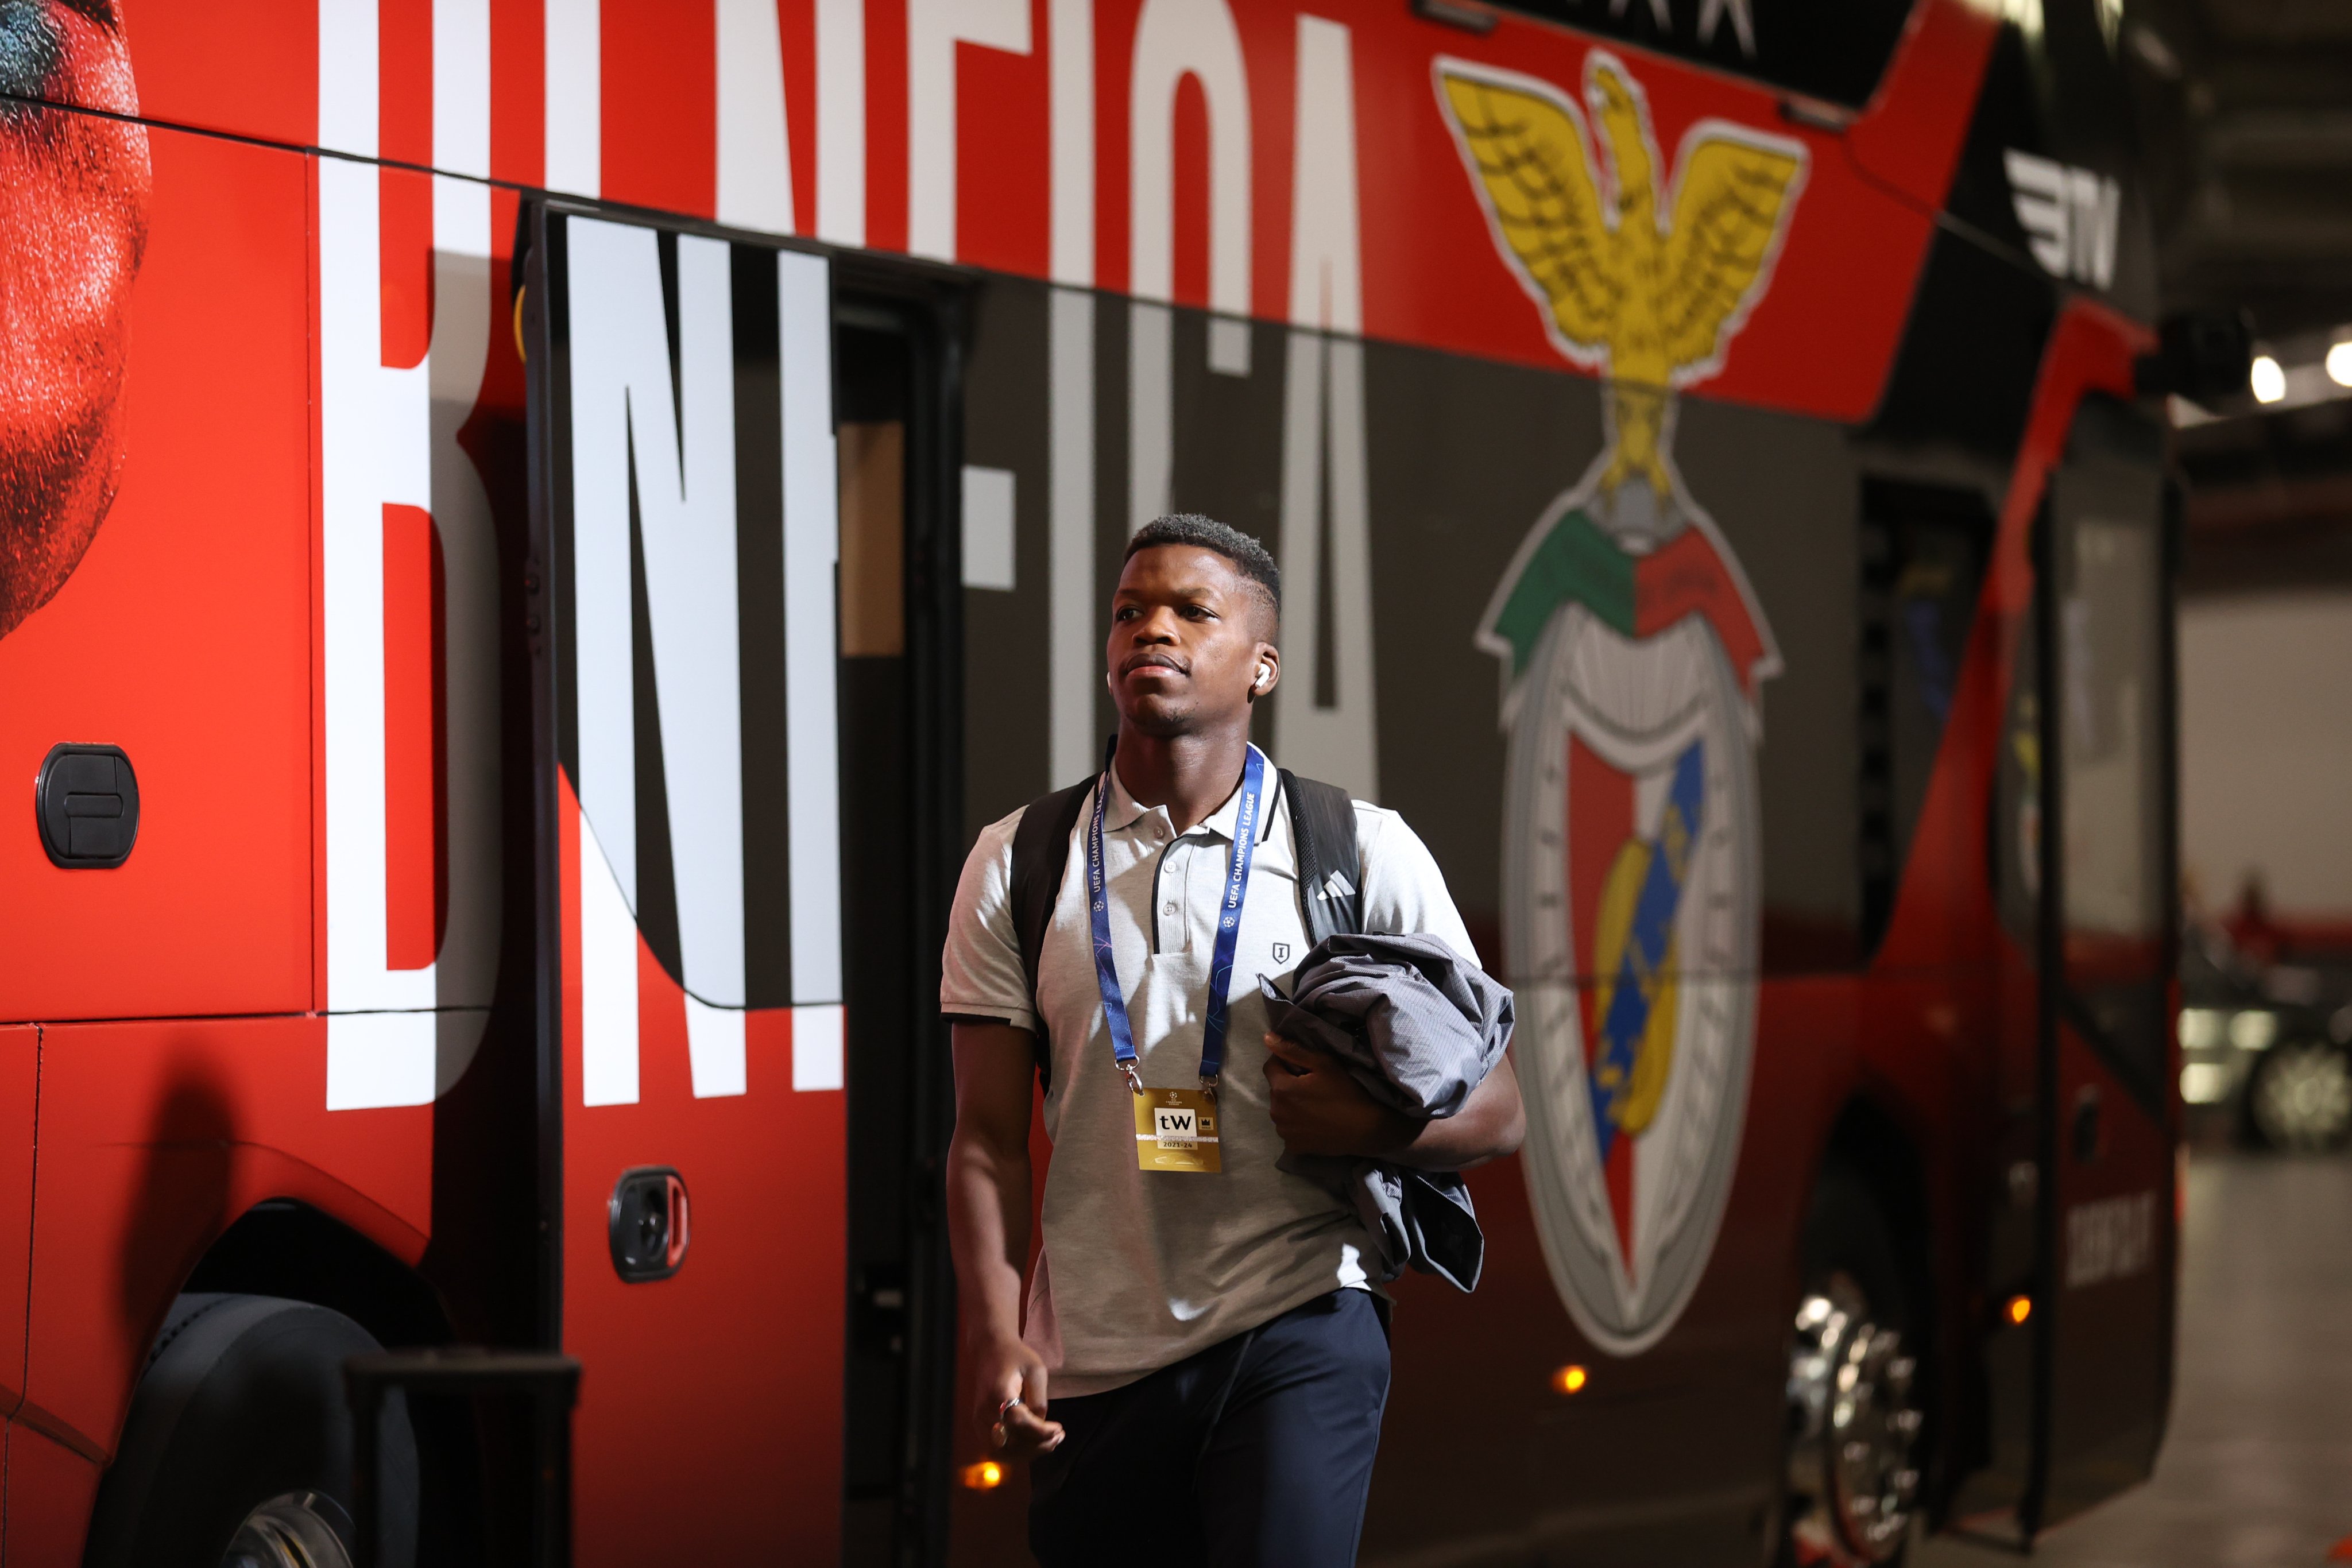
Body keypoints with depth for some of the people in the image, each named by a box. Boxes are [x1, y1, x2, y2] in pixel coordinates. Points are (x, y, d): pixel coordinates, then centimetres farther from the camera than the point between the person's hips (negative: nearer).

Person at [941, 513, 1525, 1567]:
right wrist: (995, 1337, -8)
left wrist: (1374, 1124, -16)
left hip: (1299, 1332, -2)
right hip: (1093, 1361, 3)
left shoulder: (1366, 856, 3)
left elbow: (1496, 1112, 5)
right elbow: (987, 1137, 5)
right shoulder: (1019, 867, 7)